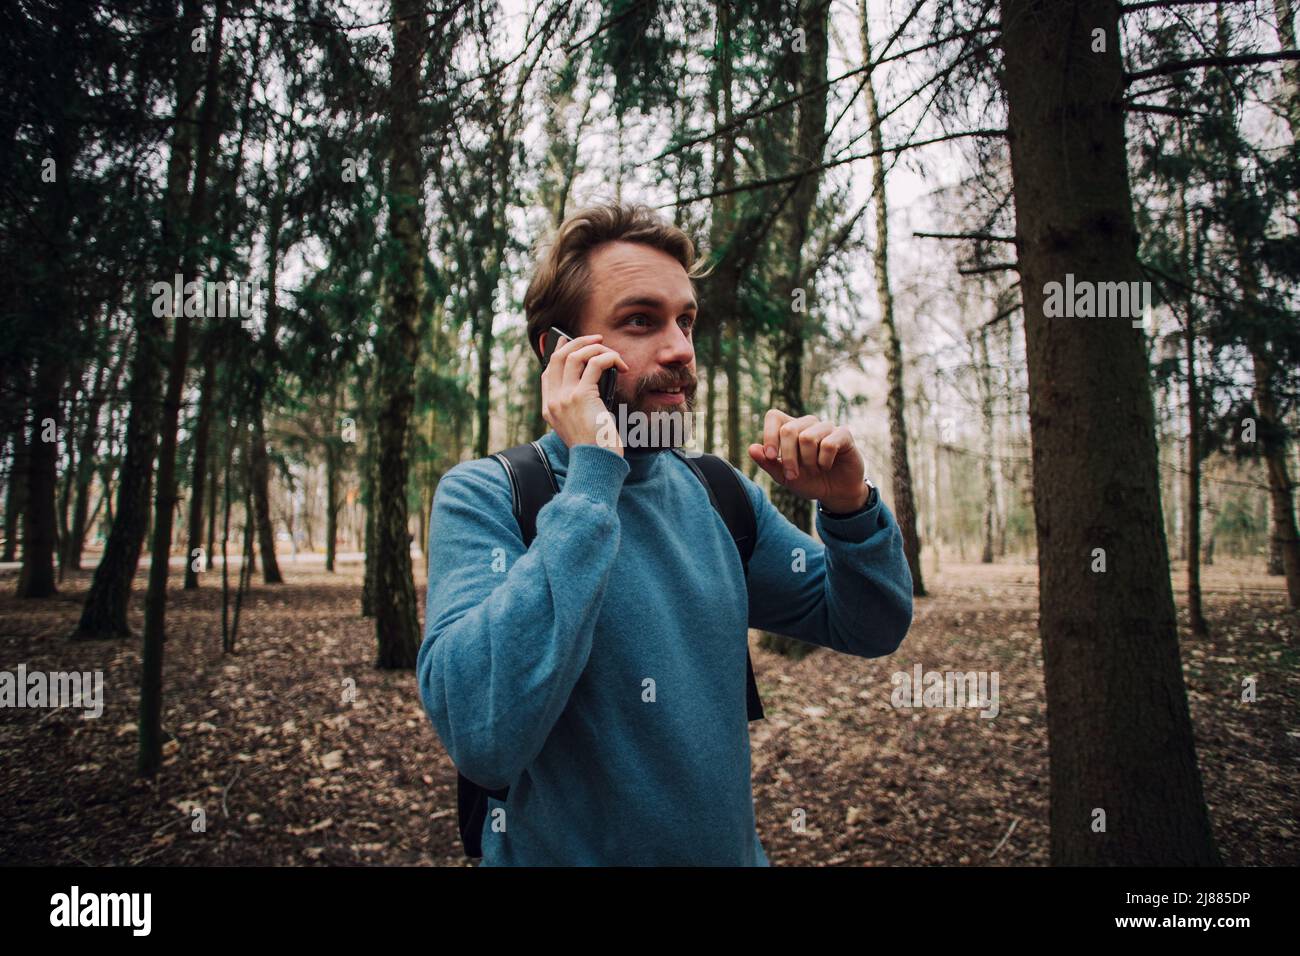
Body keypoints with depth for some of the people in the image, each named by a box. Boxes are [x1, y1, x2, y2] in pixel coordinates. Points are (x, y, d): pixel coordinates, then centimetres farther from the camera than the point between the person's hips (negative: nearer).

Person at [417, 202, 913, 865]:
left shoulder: (717, 494, -3)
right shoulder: (481, 497, -19)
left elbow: (871, 629, 3)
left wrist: (849, 508, -16)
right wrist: (593, 474, -32)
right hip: (563, 850, -5)